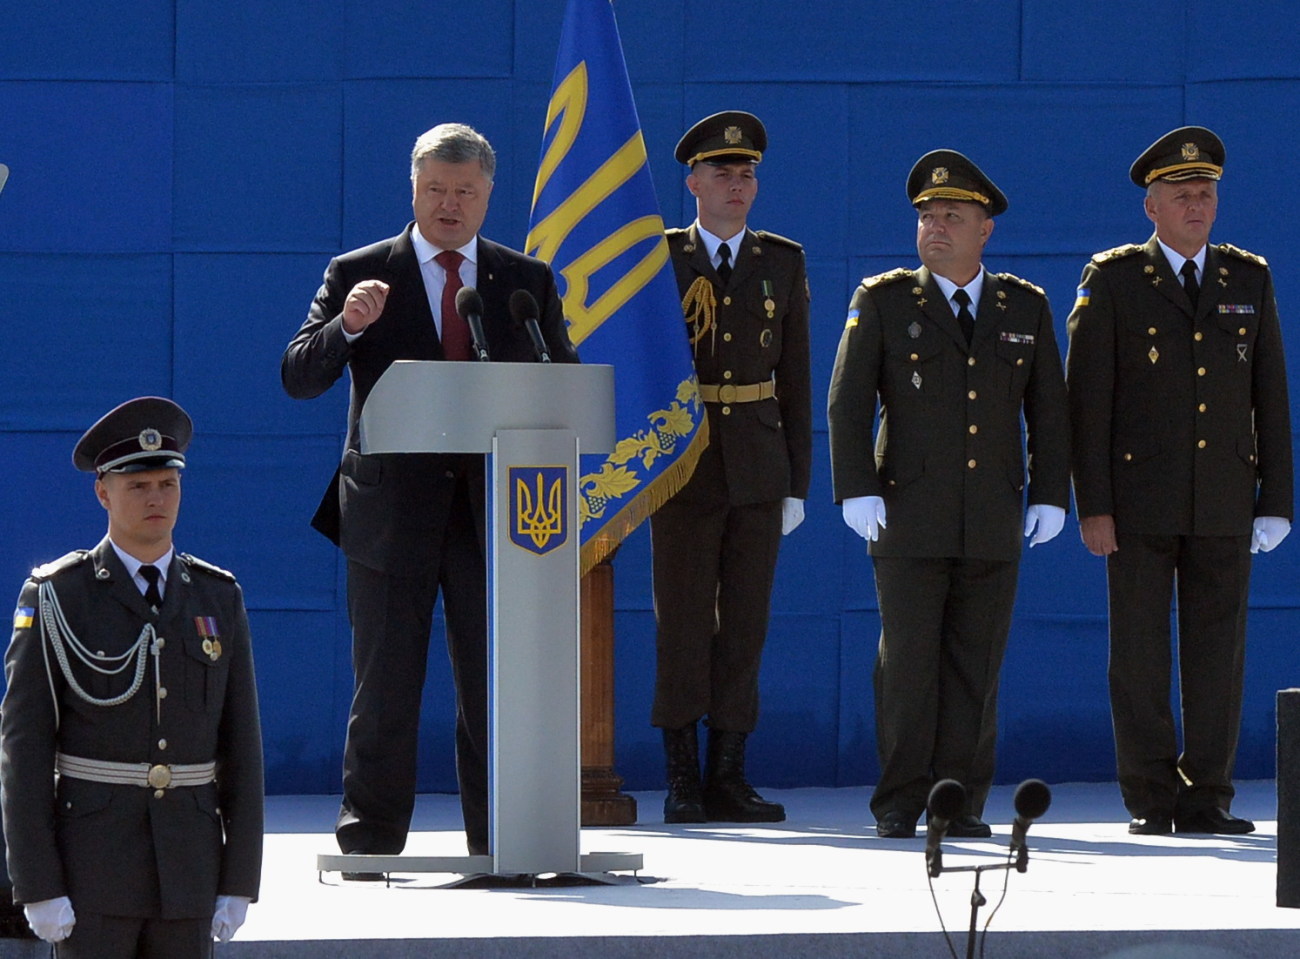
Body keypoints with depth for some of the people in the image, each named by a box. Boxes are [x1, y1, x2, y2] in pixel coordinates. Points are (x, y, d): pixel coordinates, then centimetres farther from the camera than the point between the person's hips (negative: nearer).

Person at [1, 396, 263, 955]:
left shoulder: (218, 599, 7)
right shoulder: (56, 598, -4)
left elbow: (241, 747, 8)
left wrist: (239, 882, 3)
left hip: (187, 870, 4)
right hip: (91, 865, -4)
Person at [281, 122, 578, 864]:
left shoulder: (527, 282, 11)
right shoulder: (358, 275, 4)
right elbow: (299, 378, -3)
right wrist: (347, 327, -22)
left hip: (495, 509, 2)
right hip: (391, 511, -2)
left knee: (497, 687, 3)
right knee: (385, 686, 0)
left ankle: (499, 847, 8)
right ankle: (370, 845, 6)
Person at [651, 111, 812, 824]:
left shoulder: (782, 263, 10)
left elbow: (795, 378, 10)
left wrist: (798, 482, 6)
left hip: (757, 468, 2)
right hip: (682, 466, -2)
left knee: (745, 626, 2)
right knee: (683, 626, -3)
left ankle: (728, 778, 6)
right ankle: (681, 782, 2)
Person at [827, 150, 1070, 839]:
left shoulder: (1025, 309, 11)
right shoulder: (882, 301, 4)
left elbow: (1048, 411, 13)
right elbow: (848, 402, 0)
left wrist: (1050, 494, 5)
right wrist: (857, 491, -9)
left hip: (993, 523, 2)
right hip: (909, 517, -2)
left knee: (976, 664, 2)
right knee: (908, 660, -5)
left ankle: (963, 801, 7)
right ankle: (900, 803, 1)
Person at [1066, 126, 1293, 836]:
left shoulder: (1249, 280, 11)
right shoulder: (1112, 280, 1)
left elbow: (1270, 398, 10)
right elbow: (1087, 399, -2)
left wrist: (1276, 502, 4)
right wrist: (1093, 506, -9)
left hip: (1223, 504, 2)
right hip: (1139, 500, -2)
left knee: (1217, 650, 1)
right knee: (1139, 654, -1)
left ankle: (1206, 798, 7)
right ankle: (1150, 801, 5)